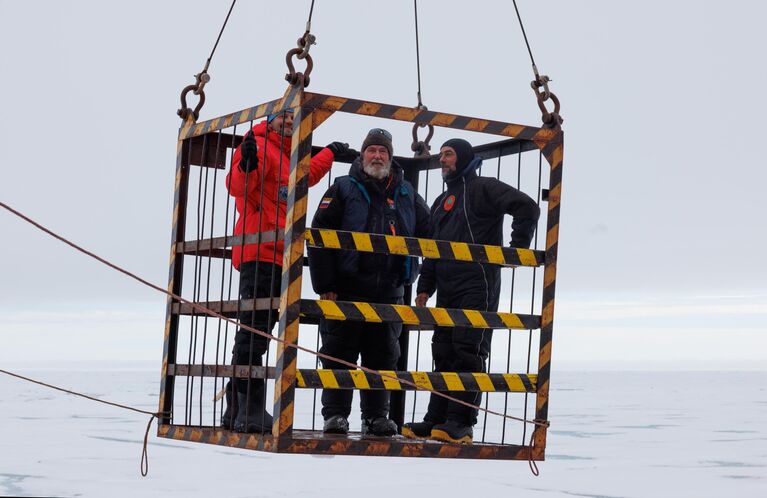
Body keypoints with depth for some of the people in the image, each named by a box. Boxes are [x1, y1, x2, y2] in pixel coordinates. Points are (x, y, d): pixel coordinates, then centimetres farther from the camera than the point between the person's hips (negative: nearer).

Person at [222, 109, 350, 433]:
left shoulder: (285, 157, 25)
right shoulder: (260, 146, -3)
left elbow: (305, 176, 46)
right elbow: (238, 187, -18)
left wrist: (330, 152, 54)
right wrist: (246, 166, -36)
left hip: (276, 257, 10)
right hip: (260, 254, -10)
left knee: (258, 333, 9)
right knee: (253, 331, -13)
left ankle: (238, 410, 13)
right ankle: (248, 408, -16)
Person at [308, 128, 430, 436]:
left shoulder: (406, 194, 13)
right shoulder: (343, 189, 1)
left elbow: (427, 232, 20)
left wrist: (409, 275, 9)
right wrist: (324, 285, -10)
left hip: (388, 293, 3)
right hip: (346, 289, -3)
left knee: (382, 356, 6)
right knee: (339, 354, -1)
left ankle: (376, 415, 13)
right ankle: (335, 414, 4)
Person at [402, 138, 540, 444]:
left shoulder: (484, 188, -1)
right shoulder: (441, 202, 24)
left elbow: (528, 207, -11)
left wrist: (516, 250, -12)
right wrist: (425, 287, 15)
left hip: (477, 287, -8)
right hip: (446, 292, 8)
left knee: (468, 351, -11)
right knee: (443, 353, 6)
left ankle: (461, 423, -11)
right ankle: (436, 420, 9)